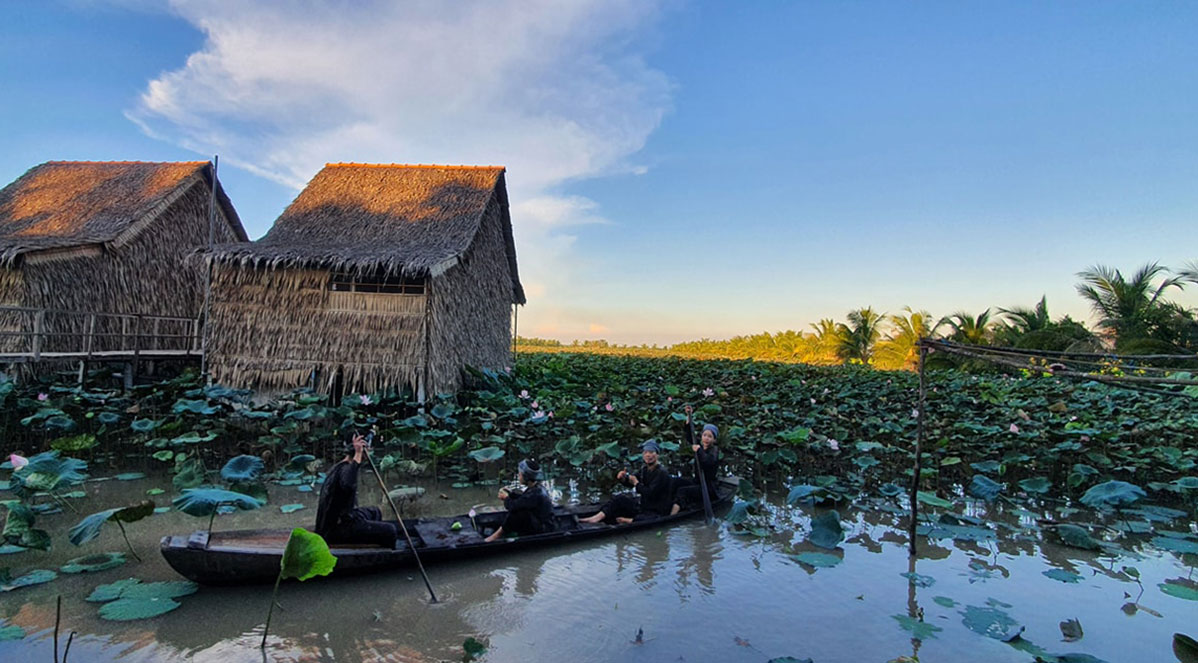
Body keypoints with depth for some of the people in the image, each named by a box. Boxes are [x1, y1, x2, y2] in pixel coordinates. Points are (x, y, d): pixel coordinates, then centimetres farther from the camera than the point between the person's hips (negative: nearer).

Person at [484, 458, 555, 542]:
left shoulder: (536, 493, -26)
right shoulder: (535, 488, 5)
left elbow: (513, 506, -27)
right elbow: (521, 499, 18)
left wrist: (506, 498, -5)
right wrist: (508, 494, 2)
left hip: (543, 530, -11)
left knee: (516, 512, -26)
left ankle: (497, 535, -9)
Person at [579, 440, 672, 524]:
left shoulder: (661, 473, -19)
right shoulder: (644, 470, 9)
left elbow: (650, 494, -27)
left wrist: (636, 483, -12)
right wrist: (623, 478, -8)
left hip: (656, 513, -9)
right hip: (643, 505, 9)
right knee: (620, 498, 0)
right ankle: (598, 517, -12)